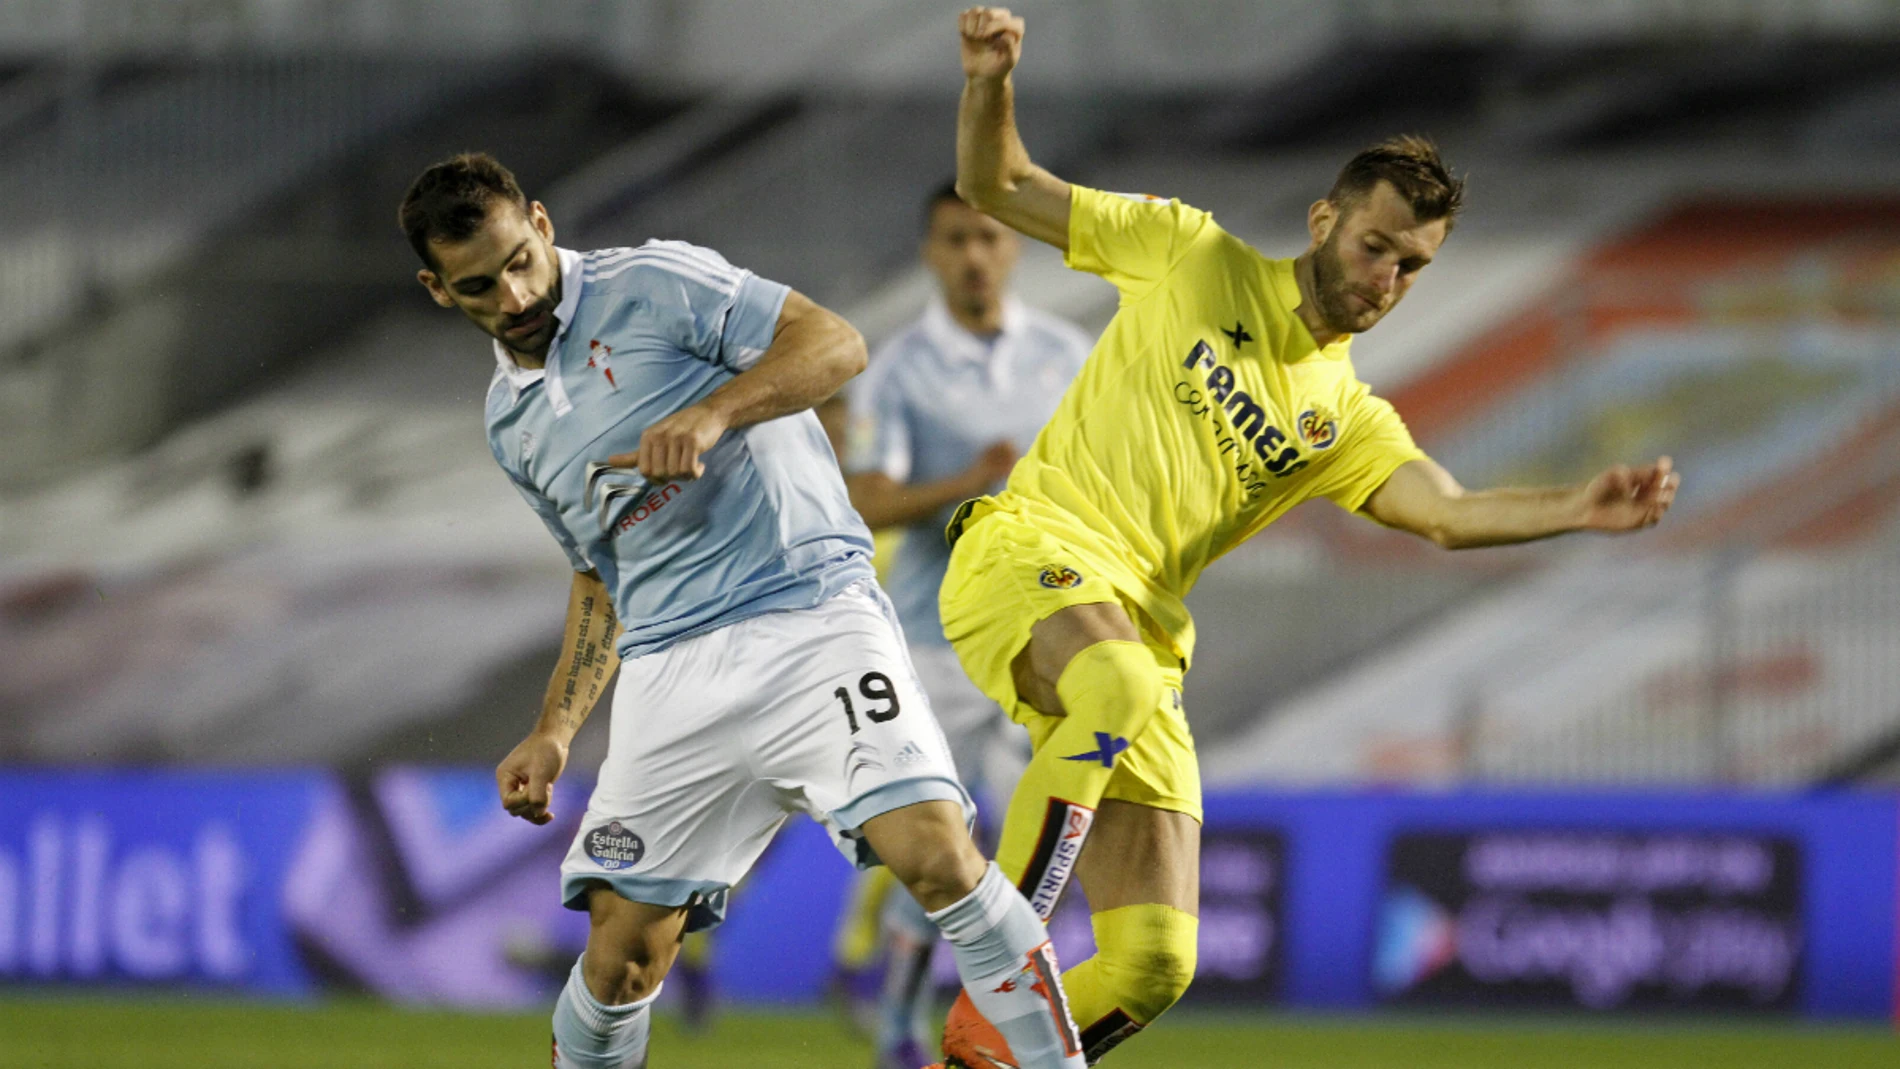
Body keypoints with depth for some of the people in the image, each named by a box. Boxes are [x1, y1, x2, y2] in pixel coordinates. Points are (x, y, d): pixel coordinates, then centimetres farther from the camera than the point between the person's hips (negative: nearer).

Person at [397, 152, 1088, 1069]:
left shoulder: (652, 286, 0)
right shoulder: (511, 423, 19)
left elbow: (834, 343, -10)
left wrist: (709, 414, -23)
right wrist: (554, 732, 18)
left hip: (810, 609, -5)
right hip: (670, 673, 5)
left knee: (936, 856, -24)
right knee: (621, 957, -1)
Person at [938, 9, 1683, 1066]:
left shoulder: (1347, 420, 16)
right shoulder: (1189, 254, 9)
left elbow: (1451, 513, -3)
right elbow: (996, 186, 10)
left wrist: (1578, 511, -22)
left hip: (1142, 643, 5)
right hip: (1031, 553, -5)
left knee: (1154, 964, -7)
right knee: (1119, 689, -41)